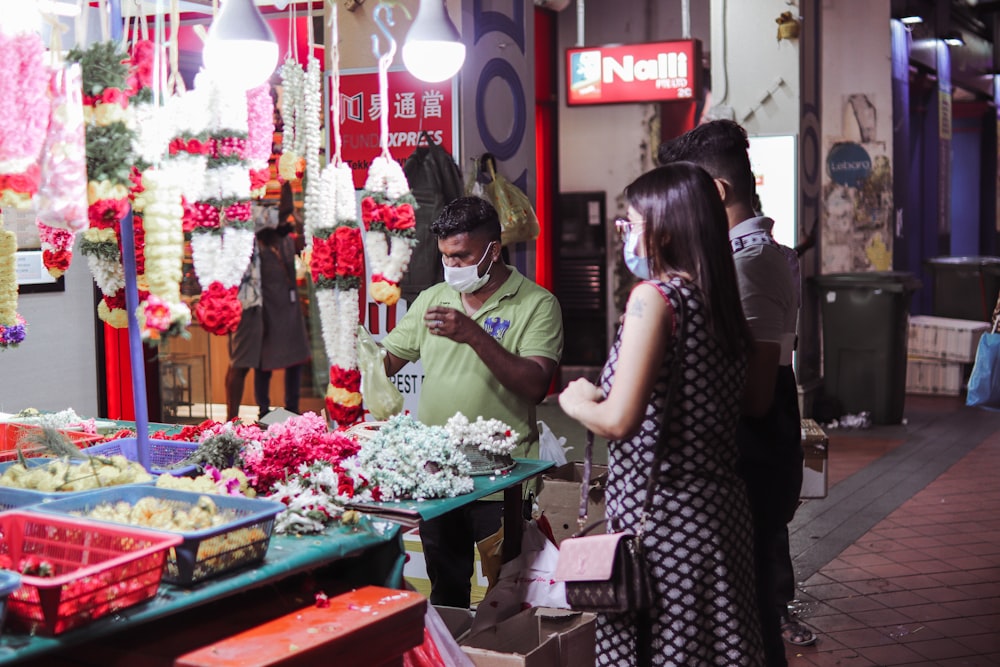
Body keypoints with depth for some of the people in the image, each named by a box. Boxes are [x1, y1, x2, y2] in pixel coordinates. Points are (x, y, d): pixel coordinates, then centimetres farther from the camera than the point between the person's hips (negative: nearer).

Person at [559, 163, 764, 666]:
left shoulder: (654, 296, -15)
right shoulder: (721, 299, 8)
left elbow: (619, 421, -23)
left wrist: (577, 402, -1)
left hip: (659, 511, -8)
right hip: (719, 506, 8)